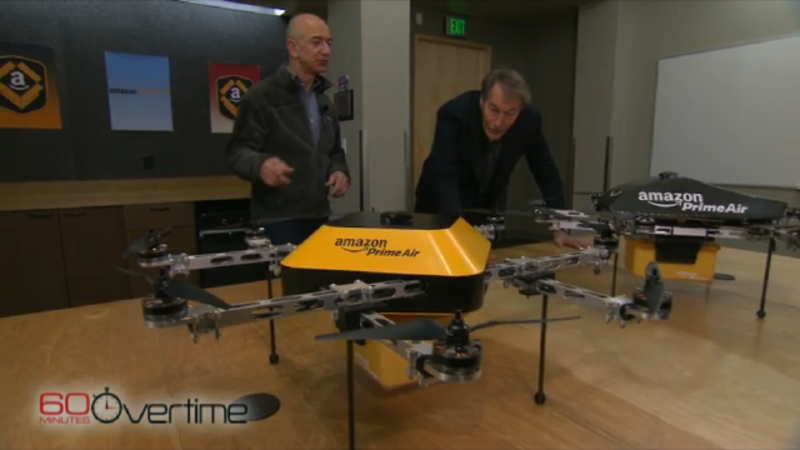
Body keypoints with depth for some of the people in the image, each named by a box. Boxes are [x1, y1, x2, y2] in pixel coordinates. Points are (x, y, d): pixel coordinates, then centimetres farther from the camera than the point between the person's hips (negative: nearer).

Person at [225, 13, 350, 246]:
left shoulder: (323, 100, 17)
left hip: (318, 216, 7)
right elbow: (237, 150, -11)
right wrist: (261, 165, -33)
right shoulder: (262, 95, -6)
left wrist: (340, 171, 1)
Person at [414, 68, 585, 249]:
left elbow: (546, 173, -9)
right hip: (444, 205, -3)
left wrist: (558, 227, -15)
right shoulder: (454, 114, -31)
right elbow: (444, 178, -40)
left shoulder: (529, 119, -20)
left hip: (490, 205, 4)